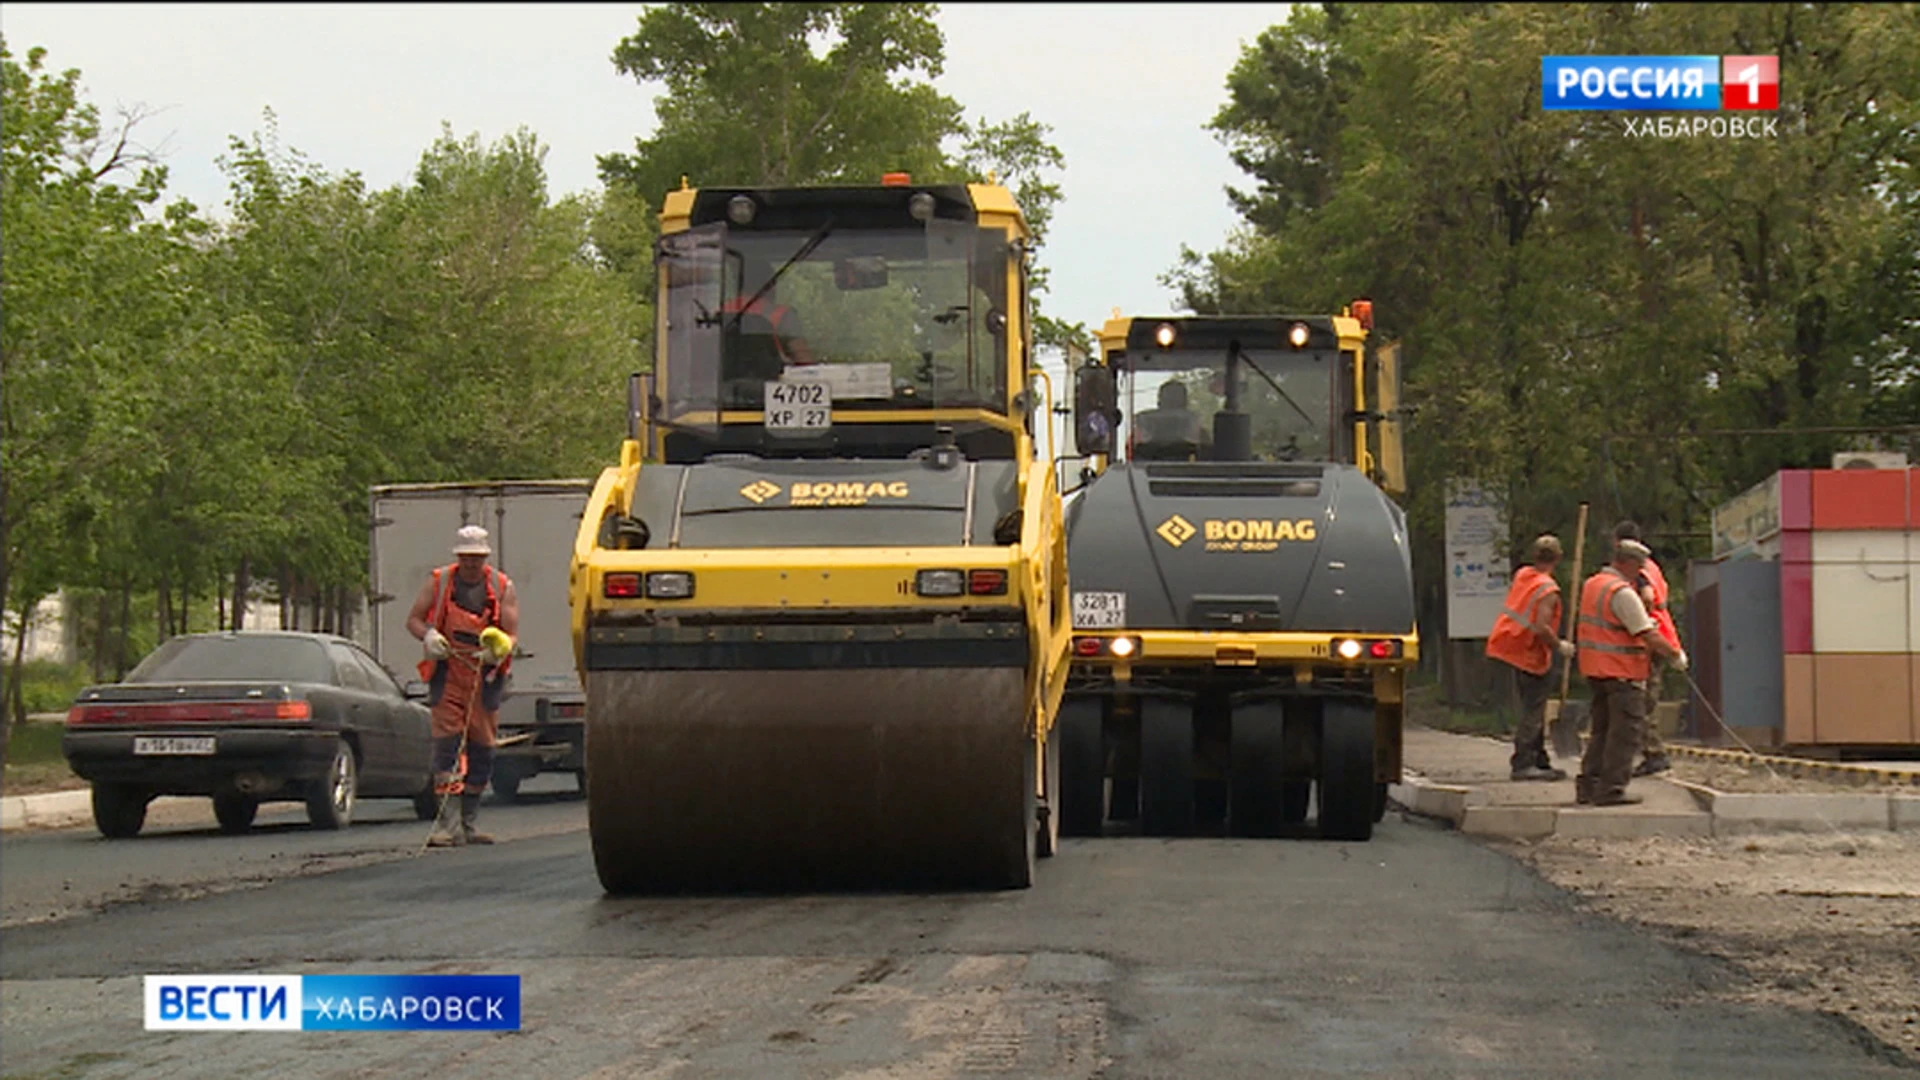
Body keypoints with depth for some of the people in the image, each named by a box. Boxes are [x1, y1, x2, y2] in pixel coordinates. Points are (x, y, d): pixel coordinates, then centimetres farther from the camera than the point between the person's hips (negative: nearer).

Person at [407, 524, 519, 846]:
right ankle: (445, 822, -13)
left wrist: (498, 648, -24)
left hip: (485, 678, 2)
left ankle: (469, 823, 16)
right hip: (447, 676, -2)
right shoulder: (438, 582, 4)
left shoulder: (502, 588, 4)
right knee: (446, 744, -11)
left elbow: (511, 634, -1)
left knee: (482, 749, 5)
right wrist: (428, 636, -14)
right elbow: (413, 619, 8)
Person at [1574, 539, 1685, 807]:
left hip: (1596, 668, 10)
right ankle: (1611, 789, -7)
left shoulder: (1592, 585, 13)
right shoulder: (1623, 593, -16)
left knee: (1603, 728, 16)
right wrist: (1676, 656, -6)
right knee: (1626, 732, -5)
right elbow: (1649, 635, -18)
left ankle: (1588, 785, 17)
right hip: (1622, 672, -9)